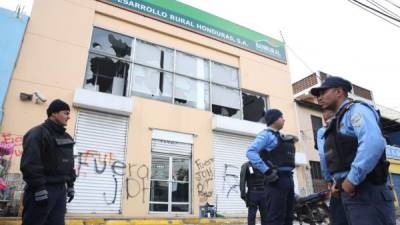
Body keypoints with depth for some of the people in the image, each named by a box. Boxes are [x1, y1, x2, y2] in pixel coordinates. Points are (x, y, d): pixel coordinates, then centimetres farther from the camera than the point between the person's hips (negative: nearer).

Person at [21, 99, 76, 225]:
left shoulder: (66, 137, 16)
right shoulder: (37, 133, -10)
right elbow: (30, 164, -18)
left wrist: (70, 185, 17)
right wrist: (39, 188, -20)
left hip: (61, 189, 8)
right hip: (42, 190, -7)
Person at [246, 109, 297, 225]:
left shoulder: (280, 137, 21)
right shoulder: (267, 134, -6)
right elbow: (250, 152, -21)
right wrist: (267, 171, -23)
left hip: (288, 178, 9)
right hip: (276, 179, -9)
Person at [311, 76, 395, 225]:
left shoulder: (356, 110, -5)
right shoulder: (338, 121, 21)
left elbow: (374, 143, -23)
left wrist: (352, 179, -21)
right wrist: (339, 181, 10)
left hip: (367, 191, -9)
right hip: (350, 192, 9)